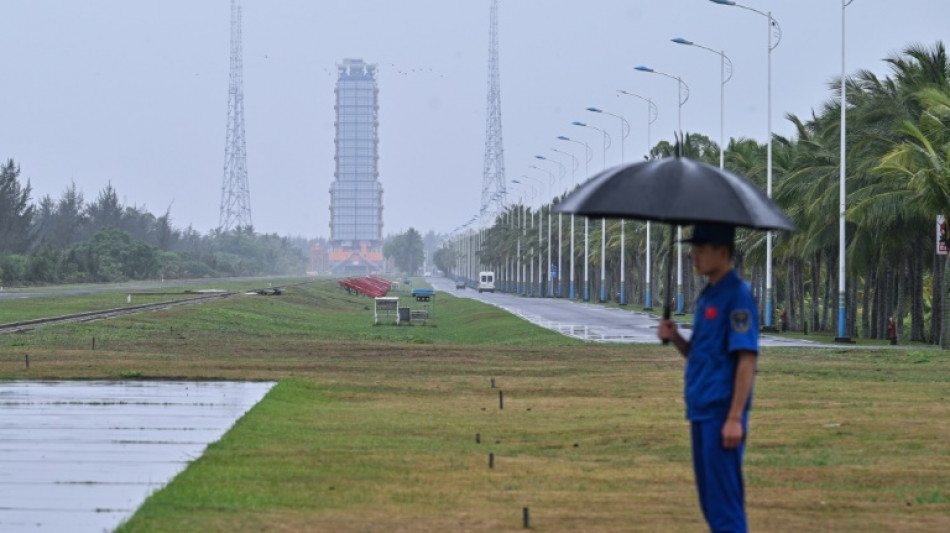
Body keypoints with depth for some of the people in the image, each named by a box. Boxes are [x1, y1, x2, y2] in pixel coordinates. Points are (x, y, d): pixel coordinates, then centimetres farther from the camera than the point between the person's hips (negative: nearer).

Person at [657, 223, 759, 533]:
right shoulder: (707, 296, 17)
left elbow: (746, 359, -17)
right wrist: (675, 338, 2)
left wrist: (735, 418, -21)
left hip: (722, 415, -9)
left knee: (724, 498, -8)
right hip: (700, 412, 9)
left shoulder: (736, 296, -11)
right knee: (709, 497, 12)